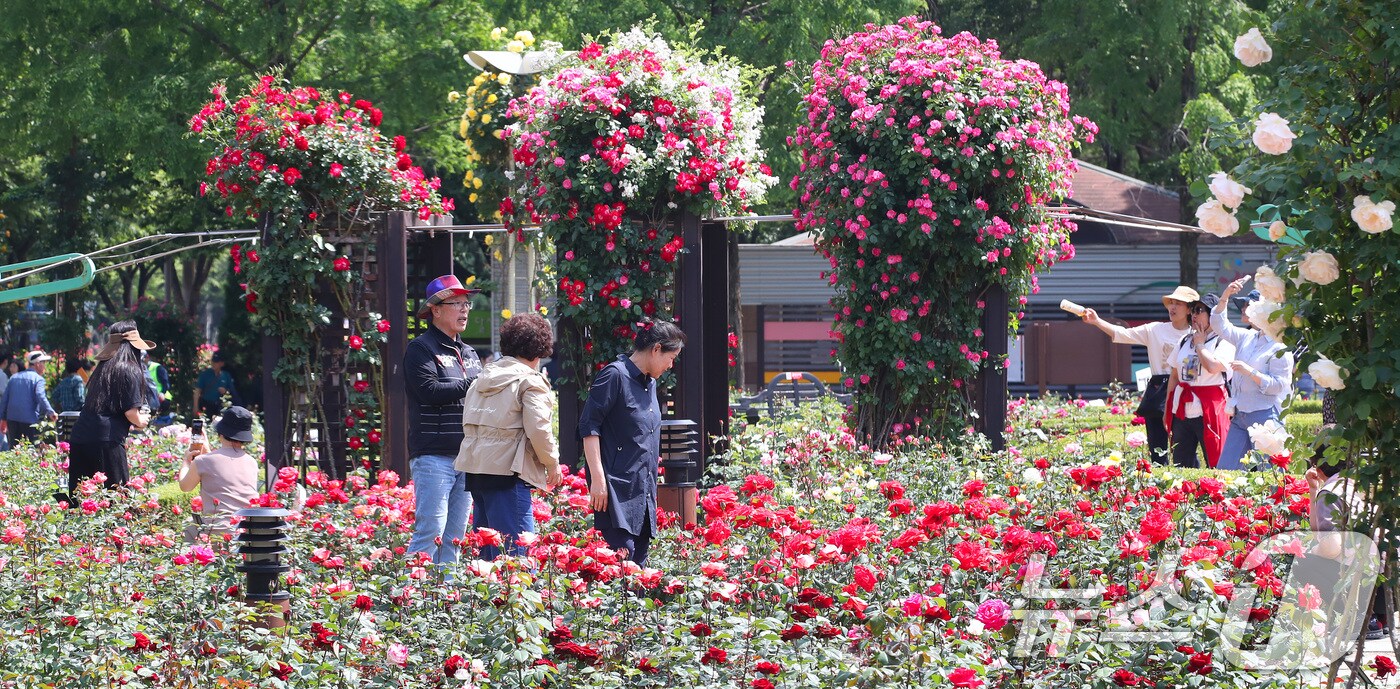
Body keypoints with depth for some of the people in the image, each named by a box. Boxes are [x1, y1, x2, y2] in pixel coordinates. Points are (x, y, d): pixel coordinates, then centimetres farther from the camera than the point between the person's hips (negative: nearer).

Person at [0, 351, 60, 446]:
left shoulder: (14, 377, 16)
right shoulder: (38, 379, -4)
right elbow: (40, 397, -20)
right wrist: (50, 412, -27)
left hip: (12, 420, 6)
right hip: (29, 420, -6)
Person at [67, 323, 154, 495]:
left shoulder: (103, 368, 19)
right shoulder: (130, 371, -3)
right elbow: (131, 412, -9)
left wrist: (133, 422, 25)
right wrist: (141, 421, 13)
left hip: (79, 438, 7)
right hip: (107, 441, -7)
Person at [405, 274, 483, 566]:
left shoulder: (468, 353, 21)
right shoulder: (421, 349, -4)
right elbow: (431, 391, -18)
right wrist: (472, 384, -13)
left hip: (466, 456, 8)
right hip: (434, 456, -8)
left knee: (454, 539, 8)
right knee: (430, 534, -14)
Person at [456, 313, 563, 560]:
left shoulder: (483, 379, 18)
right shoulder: (530, 381, -6)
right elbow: (538, 428, -15)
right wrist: (552, 463, -1)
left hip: (474, 466, 8)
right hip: (507, 470, -8)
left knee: (486, 548, 13)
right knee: (515, 550, -10)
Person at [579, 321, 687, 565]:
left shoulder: (650, 383, 19)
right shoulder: (615, 375, -8)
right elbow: (589, 427, -13)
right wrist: (598, 479, -18)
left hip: (643, 493, 9)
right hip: (617, 489, -9)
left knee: (639, 560, 5)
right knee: (622, 554, -17)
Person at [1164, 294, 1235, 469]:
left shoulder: (1223, 342, -3)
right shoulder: (1184, 342, 16)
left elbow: (1213, 366, -21)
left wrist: (1199, 344, -5)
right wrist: (1167, 410, 17)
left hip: (1208, 412, -6)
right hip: (1182, 411, 6)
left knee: (1216, 464, -8)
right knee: (1180, 465, 5)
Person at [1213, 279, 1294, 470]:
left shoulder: (1280, 347, -9)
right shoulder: (1247, 338, 13)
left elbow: (1278, 386, -13)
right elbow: (1220, 325, 13)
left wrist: (1249, 371, -20)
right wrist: (1226, 296, 2)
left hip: (1265, 416, -8)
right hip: (1240, 416, 8)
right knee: (1224, 470, 4)